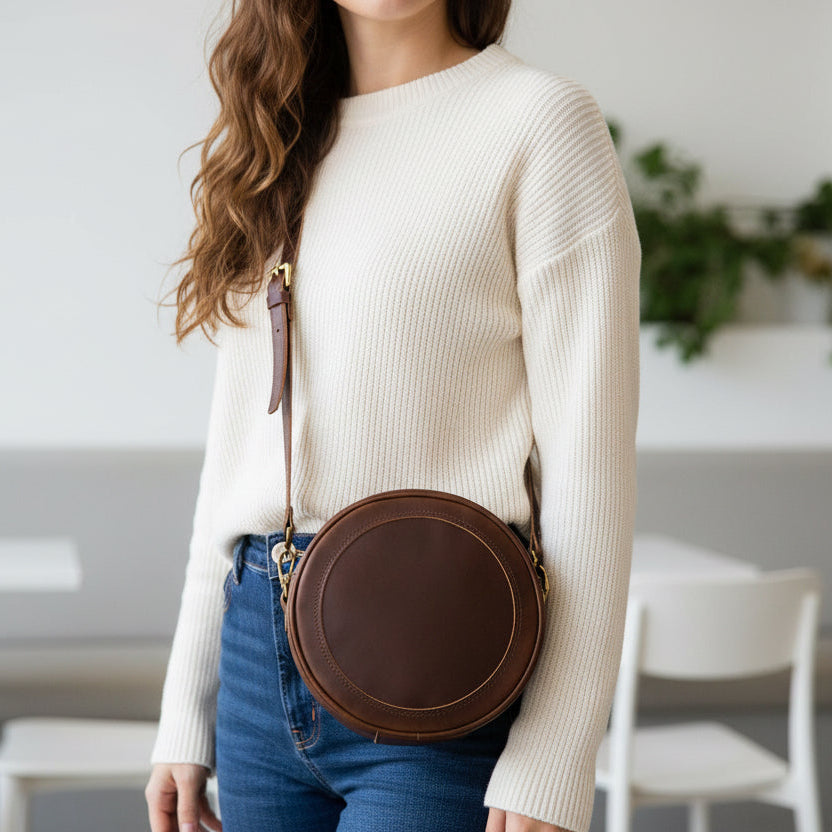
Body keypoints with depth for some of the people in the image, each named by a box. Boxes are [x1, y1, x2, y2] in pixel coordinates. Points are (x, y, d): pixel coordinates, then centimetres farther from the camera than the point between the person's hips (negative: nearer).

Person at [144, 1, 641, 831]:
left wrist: (553, 762, -14)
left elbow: (590, 458, -10)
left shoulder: (540, 119, -5)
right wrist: (186, 715, 14)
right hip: (260, 659, 6)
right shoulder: (270, 147, 14)